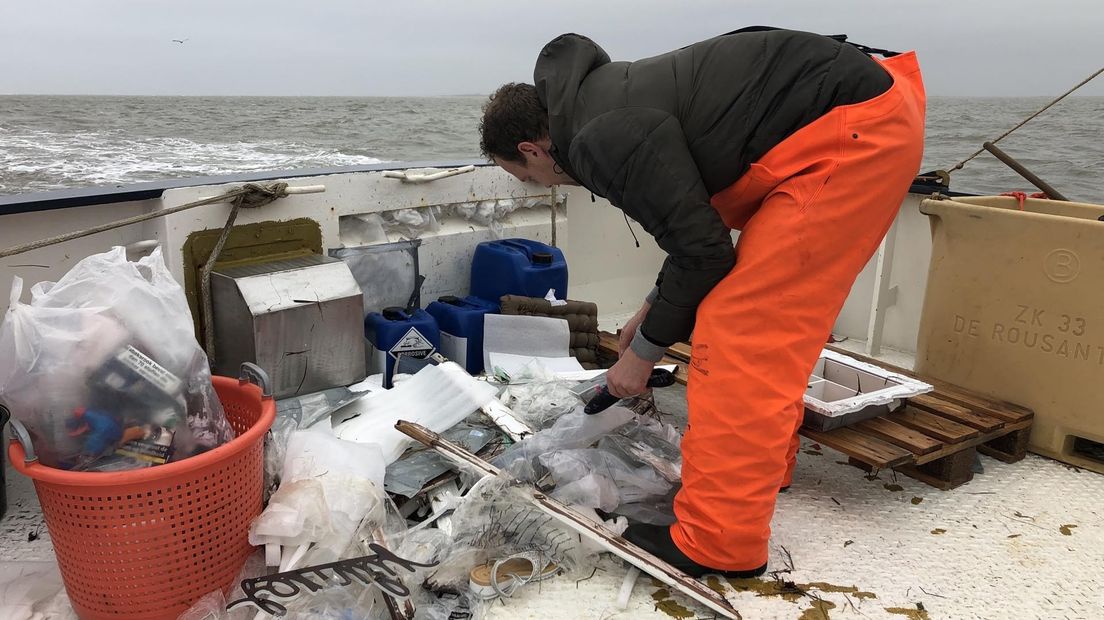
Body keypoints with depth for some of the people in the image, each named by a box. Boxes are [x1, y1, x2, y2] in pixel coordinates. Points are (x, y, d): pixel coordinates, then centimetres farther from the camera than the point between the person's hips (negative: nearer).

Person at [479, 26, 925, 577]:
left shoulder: (601, 137, -16)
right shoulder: (607, 97, 16)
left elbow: (702, 249, -13)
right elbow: (697, 216, 24)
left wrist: (644, 350, 1)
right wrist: (656, 306, 25)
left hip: (853, 128, -11)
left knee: (740, 325, -11)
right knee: (760, 302, 18)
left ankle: (720, 544, -4)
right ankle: (763, 464, 32)